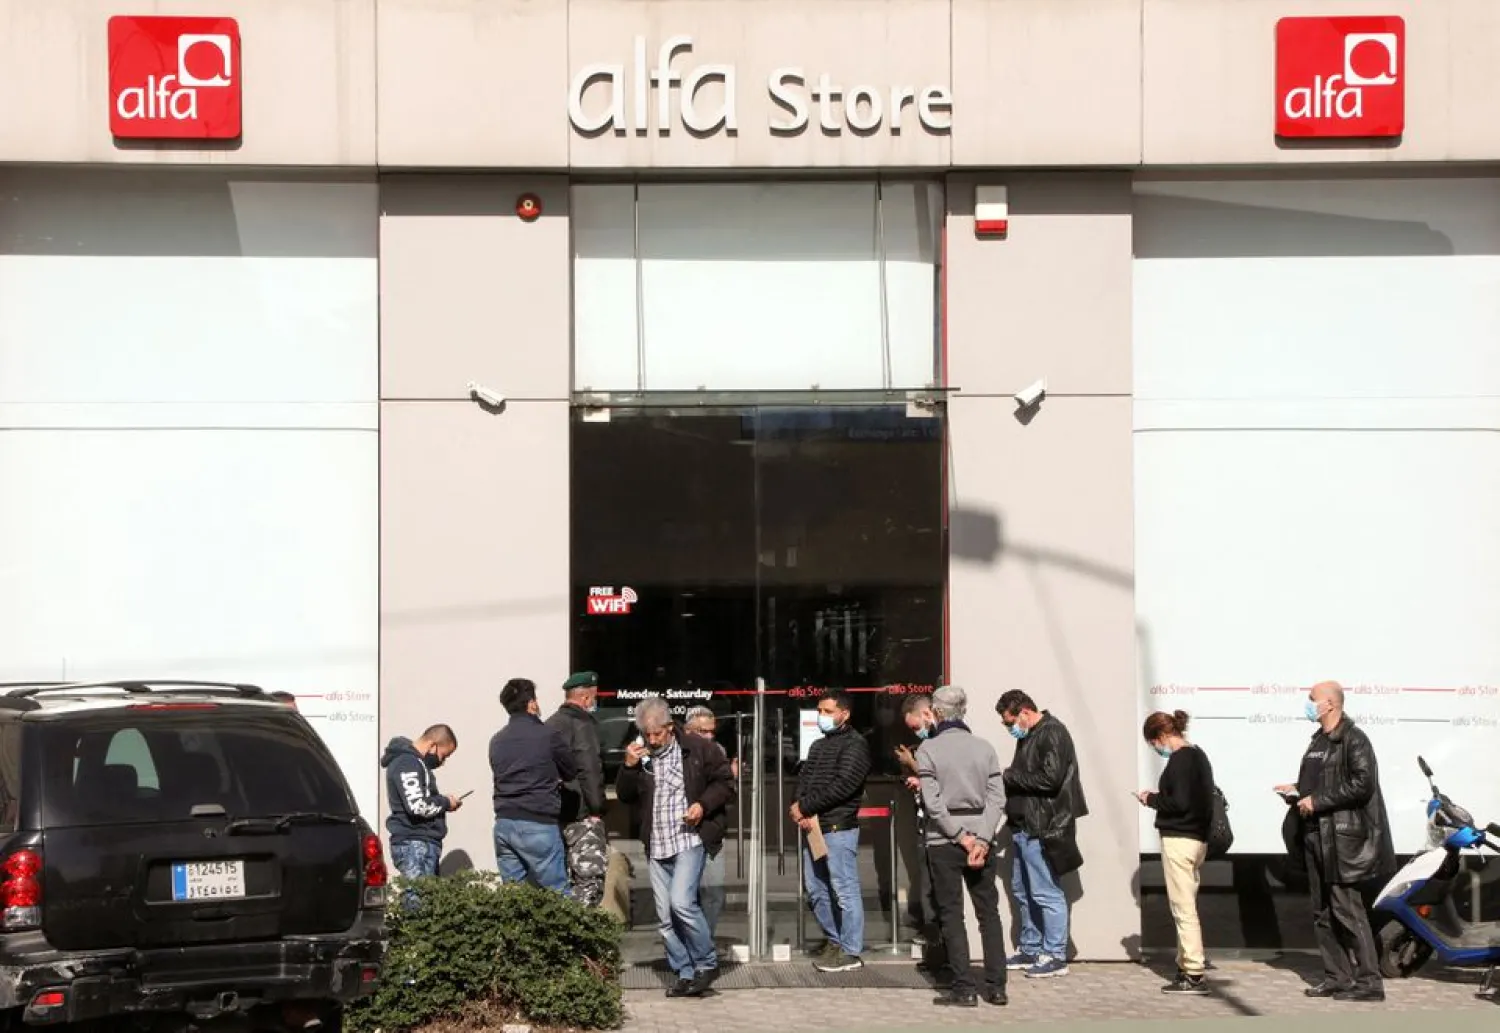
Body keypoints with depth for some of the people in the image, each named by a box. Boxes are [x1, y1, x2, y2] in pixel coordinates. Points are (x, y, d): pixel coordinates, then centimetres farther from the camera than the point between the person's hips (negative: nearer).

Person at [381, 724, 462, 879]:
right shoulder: (407, 763, -12)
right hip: (414, 844, -10)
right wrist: (446, 803, -7)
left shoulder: (416, 762, 21)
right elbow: (416, 806, -22)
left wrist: (442, 802, 10)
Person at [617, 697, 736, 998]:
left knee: (681, 902, -21)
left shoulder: (699, 749, -1)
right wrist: (629, 767, -6)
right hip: (657, 847, 6)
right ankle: (685, 974, 13)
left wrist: (703, 804, -15)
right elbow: (625, 796, 10)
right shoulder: (640, 756, 12)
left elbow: (725, 784, 2)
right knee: (665, 918, 4)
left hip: (690, 840, -6)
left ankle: (707, 964, -4)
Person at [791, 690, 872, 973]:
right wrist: (802, 811, -6)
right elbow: (803, 779, 14)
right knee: (816, 891, 12)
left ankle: (851, 952, -3)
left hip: (839, 828, -9)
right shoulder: (818, 746, 22)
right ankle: (835, 941, 24)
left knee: (844, 890, -6)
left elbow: (843, 785, -15)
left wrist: (804, 807, -11)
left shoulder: (854, 744, -5)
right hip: (813, 828, 9)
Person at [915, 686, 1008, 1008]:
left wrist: (962, 837, -10)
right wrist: (981, 839, -10)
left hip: (944, 841, -3)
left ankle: (965, 989, -2)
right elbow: (997, 799, -4)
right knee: (988, 912, 10)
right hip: (981, 838, 3)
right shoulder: (985, 748, 4)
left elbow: (933, 803, -12)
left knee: (951, 914, 2)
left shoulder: (928, 749, -5)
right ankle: (997, 986, 9)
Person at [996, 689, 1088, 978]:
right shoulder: (1028, 736, 16)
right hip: (1025, 826, 11)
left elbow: (1051, 778, -23)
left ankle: (1055, 956, -2)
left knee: (1045, 893, -7)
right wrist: (1009, 779, 2)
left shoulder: (1052, 734, -14)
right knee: (1022, 890, 17)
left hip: (1043, 829, -11)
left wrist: (1010, 776, -14)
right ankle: (1030, 949, 27)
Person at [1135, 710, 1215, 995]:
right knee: (1186, 906, 15)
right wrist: (1157, 798, 12)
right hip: (1197, 838, 10)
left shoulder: (1179, 760, -16)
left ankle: (1194, 974, -8)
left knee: (1183, 908, -7)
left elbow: (1179, 803, -22)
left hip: (1179, 840, -10)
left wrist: (1152, 799, -7)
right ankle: (1186, 965, 19)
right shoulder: (1198, 755, 13)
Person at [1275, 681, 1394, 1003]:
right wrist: (1297, 792, 10)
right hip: (1317, 838, 10)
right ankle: (1337, 977, 17)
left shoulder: (1353, 740, -11)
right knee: (1323, 912, 11)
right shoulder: (1319, 741, 18)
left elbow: (1362, 785, -21)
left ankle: (1368, 982, -9)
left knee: (1347, 910, -11)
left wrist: (1318, 801, -18)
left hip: (1343, 838, -10)